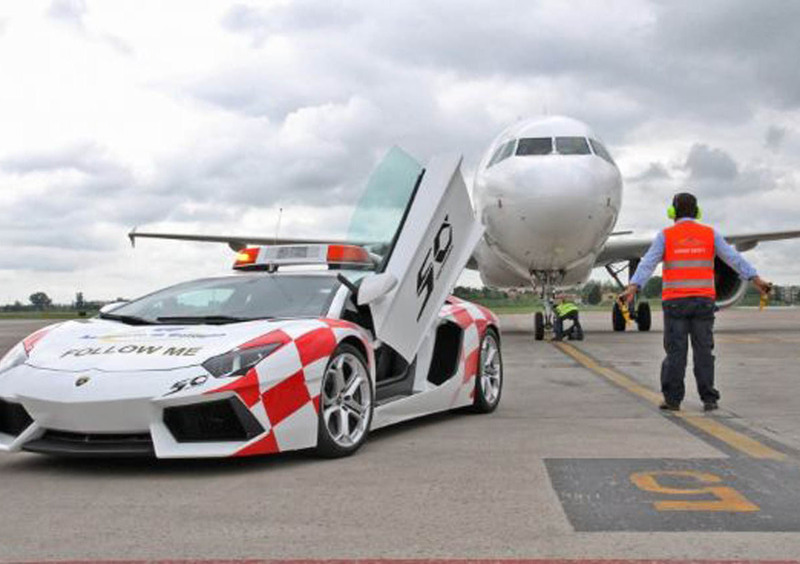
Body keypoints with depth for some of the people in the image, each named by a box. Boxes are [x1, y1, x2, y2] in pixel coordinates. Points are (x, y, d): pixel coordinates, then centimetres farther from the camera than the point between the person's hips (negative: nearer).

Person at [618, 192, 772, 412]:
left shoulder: (665, 236, 0)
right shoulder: (710, 234, 6)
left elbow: (647, 264, -12)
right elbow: (734, 258, -2)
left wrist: (632, 289, -21)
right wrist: (756, 280, -5)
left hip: (675, 302, -1)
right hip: (703, 301, 2)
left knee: (675, 351, 2)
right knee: (703, 351, 4)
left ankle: (673, 399, 2)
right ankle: (709, 399, 3)